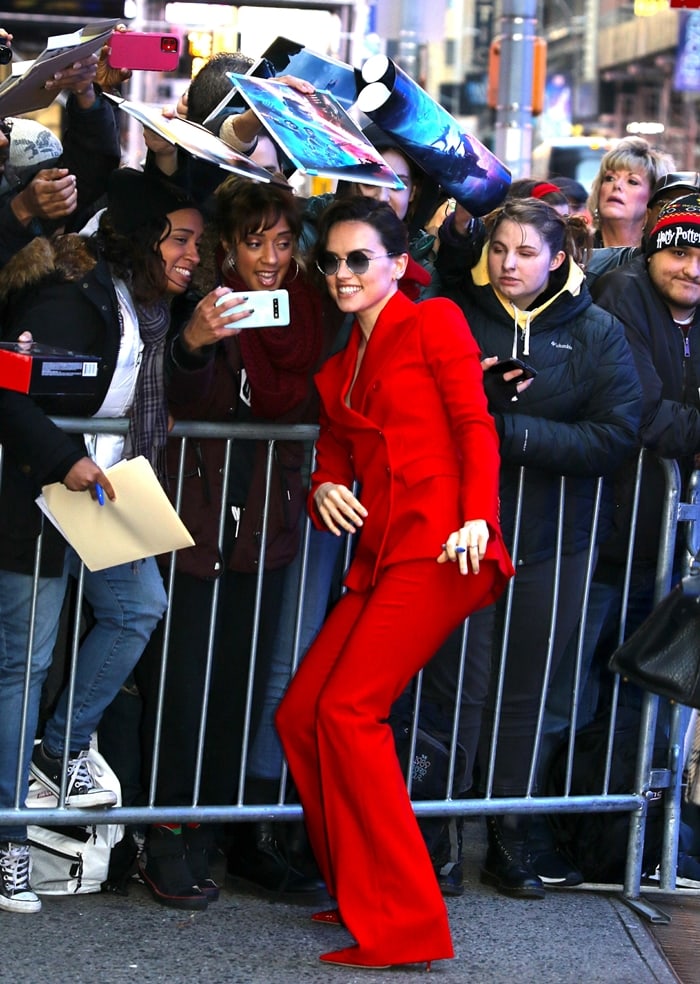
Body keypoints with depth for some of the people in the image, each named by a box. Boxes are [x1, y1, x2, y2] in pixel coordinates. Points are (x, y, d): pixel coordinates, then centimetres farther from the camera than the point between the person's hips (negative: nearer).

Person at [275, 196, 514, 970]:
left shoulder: (433, 322, 4)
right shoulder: (338, 370, 24)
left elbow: (475, 425, -4)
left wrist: (478, 517, -18)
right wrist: (323, 492, -3)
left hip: (438, 546, -8)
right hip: (377, 556, 8)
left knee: (347, 710, -18)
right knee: (298, 715, 1)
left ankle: (405, 925, -14)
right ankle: (357, 895, 16)